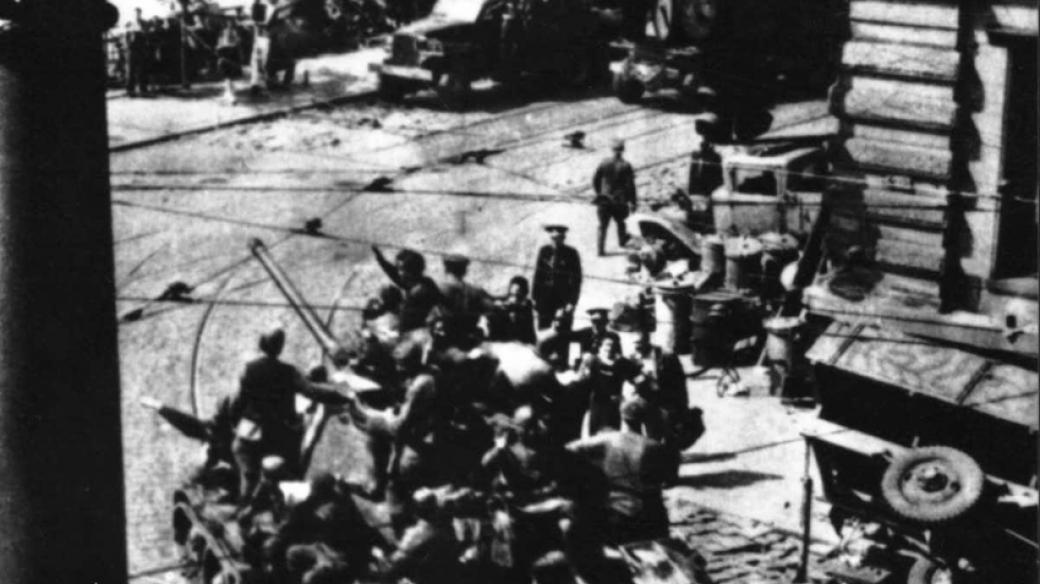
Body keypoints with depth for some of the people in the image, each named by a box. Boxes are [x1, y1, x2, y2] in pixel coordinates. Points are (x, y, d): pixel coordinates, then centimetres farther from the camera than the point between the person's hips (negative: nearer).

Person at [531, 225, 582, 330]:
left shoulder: (571, 253, -4)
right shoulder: (544, 251, 5)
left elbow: (576, 279, -3)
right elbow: (537, 275, 9)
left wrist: (572, 301, -9)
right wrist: (534, 297, 5)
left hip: (563, 298, -3)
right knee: (543, 329, 2)